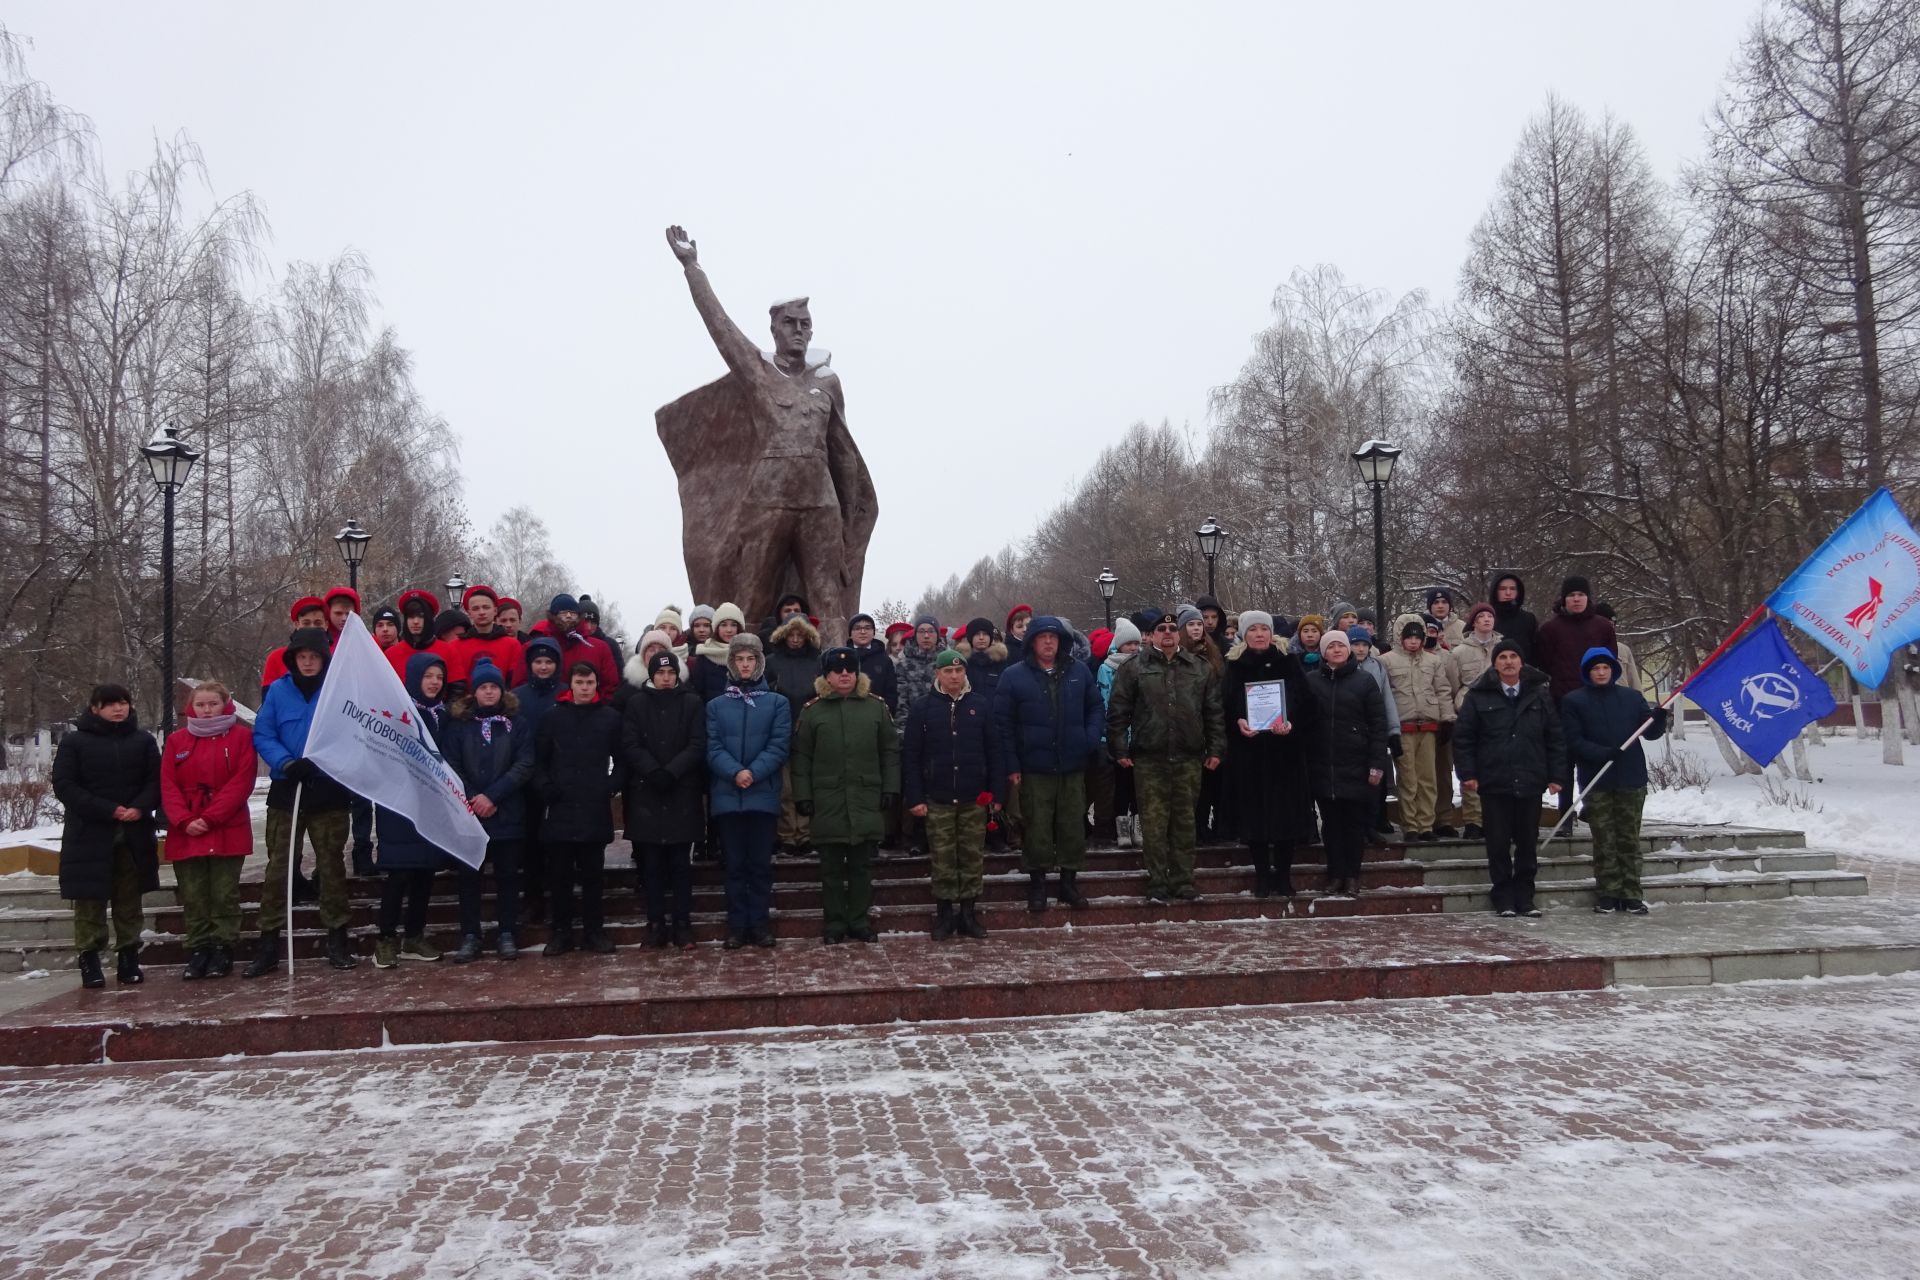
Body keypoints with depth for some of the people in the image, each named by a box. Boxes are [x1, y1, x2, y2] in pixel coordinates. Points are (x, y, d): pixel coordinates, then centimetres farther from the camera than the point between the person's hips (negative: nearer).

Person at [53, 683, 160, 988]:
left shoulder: (143, 741, 10)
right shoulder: (74, 742, 2)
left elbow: (155, 781, 5)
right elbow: (64, 786, -5)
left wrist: (139, 808, -15)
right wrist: (108, 810, -15)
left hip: (133, 835, 2)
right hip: (89, 835, -2)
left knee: (129, 900, 6)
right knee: (90, 900, 0)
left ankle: (129, 957, 12)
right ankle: (89, 958, 7)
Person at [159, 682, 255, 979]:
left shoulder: (241, 736, 1)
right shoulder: (176, 740, 11)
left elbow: (242, 782, -7)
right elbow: (168, 785, 4)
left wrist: (210, 818, -14)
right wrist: (184, 821, -10)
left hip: (228, 832, -3)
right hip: (186, 833, 3)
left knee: (224, 894, 1)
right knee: (193, 896, 6)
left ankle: (222, 950, 8)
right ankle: (198, 950, 13)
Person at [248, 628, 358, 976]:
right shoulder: (279, 690, 2)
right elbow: (262, 736, 1)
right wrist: (286, 763, -16)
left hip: (330, 793, -1)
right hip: (286, 791, 1)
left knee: (332, 867, 7)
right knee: (277, 868, 2)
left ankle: (337, 941, 15)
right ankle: (268, 945, 9)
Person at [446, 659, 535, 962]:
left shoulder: (518, 723, 4)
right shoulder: (459, 724, 7)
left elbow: (524, 765, -5)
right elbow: (451, 766, -1)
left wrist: (492, 796, -14)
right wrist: (471, 799, -13)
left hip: (507, 814, -1)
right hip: (468, 814, 1)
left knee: (507, 875, 5)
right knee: (469, 875, 3)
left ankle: (507, 935, 12)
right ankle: (470, 936, 10)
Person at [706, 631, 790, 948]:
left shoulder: (777, 703, 6)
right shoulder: (716, 705, 9)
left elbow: (780, 745, -4)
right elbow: (712, 748, -1)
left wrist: (753, 772, -17)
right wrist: (735, 772, -18)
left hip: (763, 795, -1)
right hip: (727, 796, 1)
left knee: (760, 863, 4)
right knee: (734, 864, 6)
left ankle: (760, 923, 12)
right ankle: (736, 925, 12)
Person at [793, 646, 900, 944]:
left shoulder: (876, 707, 6)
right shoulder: (812, 711, 3)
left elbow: (890, 751, 8)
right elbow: (801, 758, 2)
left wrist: (890, 788, 1)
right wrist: (803, 796, -3)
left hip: (866, 800, 1)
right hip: (827, 802, -1)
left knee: (862, 865, 8)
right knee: (832, 867, 6)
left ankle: (860, 921, 17)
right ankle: (834, 924, 14)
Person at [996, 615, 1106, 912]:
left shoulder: (1079, 672, 6)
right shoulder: (1014, 676, -3)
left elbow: (1096, 708, 14)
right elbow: (1003, 723, -4)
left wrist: (1091, 738, -4)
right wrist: (1011, 765, -8)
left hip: (1073, 766, 3)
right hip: (1034, 768, -3)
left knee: (1073, 826, 8)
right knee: (1037, 827, 3)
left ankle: (1069, 880, 21)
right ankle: (1037, 883, 15)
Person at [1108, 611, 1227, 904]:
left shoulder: (1201, 668, 10)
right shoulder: (1134, 668, 3)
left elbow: (1214, 712, 11)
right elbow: (1117, 712, 2)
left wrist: (1216, 749, 6)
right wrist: (1119, 750, -3)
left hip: (1188, 758, 2)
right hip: (1149, 759, -2)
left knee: (1184, 820, 8)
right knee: (1154, 822, 0)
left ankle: (1183, 879, 17)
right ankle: (1157, 882, 8)